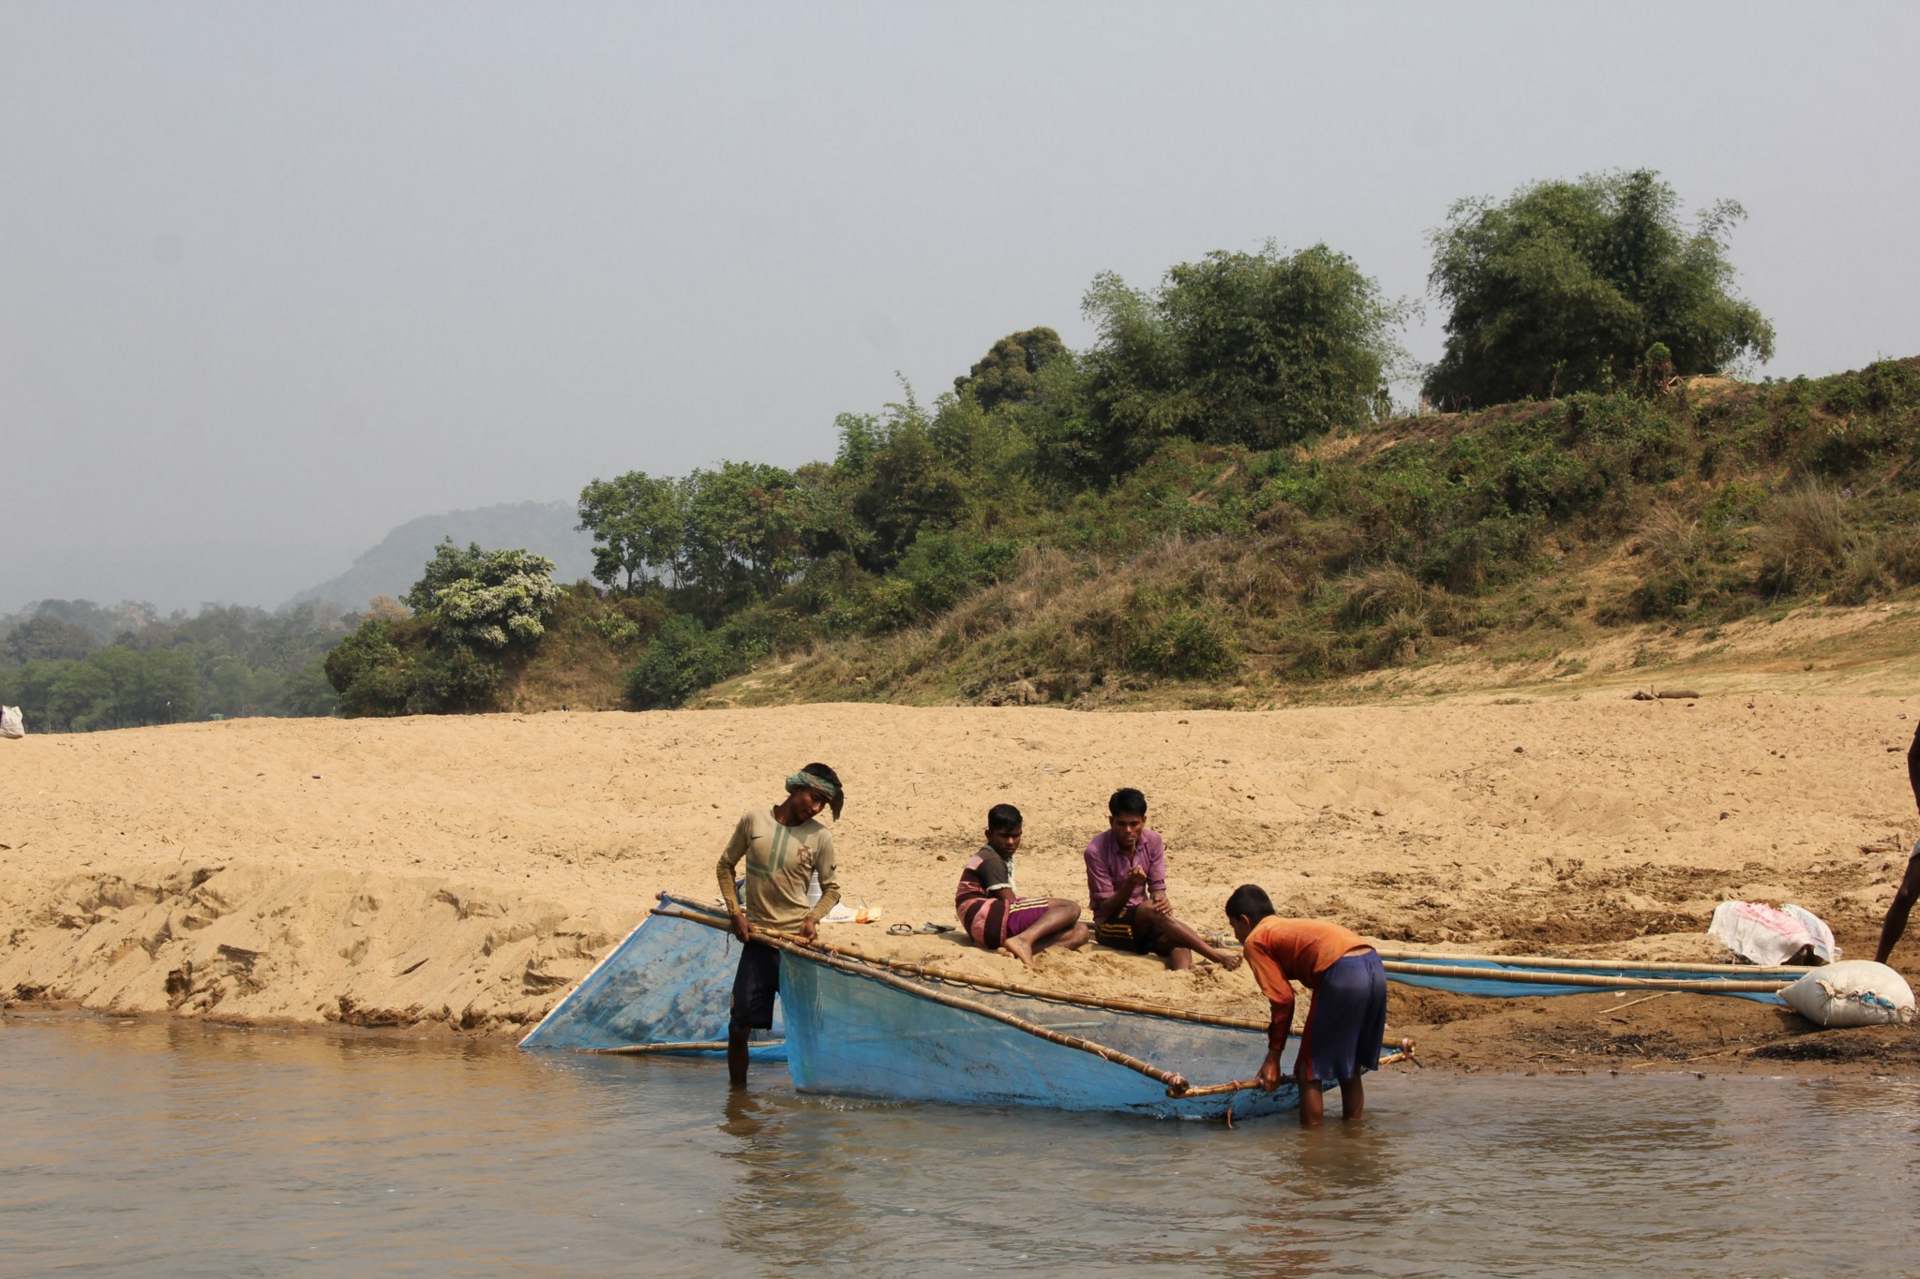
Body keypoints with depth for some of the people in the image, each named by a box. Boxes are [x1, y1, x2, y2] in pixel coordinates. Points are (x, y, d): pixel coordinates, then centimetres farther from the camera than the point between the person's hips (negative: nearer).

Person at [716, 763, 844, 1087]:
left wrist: (813, 917, -12)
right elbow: (726, 865, 10)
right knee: (739, 1026, 2)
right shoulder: (754, 820, -1)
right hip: (756, 938, 1)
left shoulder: (819, 837, -2)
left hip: (797, 939, -1)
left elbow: (831, 888, 7)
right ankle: (737, 1094, 15)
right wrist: (735, 911, 0)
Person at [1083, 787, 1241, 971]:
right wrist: (1129, 884, -32)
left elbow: (1158, 889, -1)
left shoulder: (1153, 841, -2)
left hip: (1143, 919, 4)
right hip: (1110, 927, -4)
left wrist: (1161, 901, -27)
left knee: (1175, 937, -30)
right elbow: (1105, 908, -14)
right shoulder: (1096, 851, -15)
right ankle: (1215, 955, -38)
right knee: (1149, 911, -34)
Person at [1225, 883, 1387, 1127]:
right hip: (1375, 968, 8)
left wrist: (1273, 1058, 8)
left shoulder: (1255, 940, 11)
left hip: (1342, 975, -8)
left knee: (1309, 1073, 5)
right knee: (1349, 1068, 23)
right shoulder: (1293, 927, 33)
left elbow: (1283, 1000, 2)